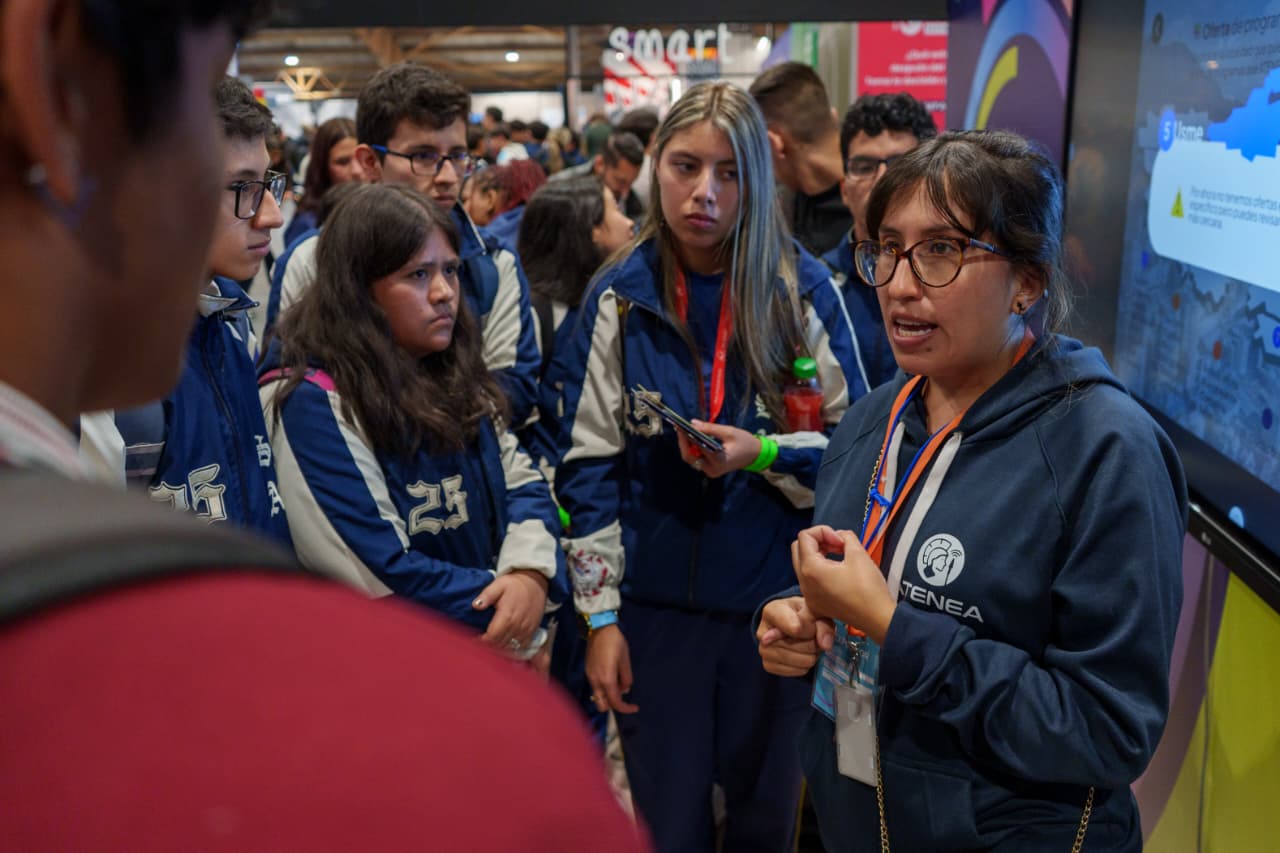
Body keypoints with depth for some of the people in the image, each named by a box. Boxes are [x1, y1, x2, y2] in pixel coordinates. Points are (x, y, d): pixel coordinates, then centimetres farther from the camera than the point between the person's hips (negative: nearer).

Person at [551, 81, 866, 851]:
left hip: (780, 598, 0)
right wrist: (599, 617, -4)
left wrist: (763, 453, -21)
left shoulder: (803, 288, -5)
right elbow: (588, 465, -2)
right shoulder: (619, 297, -4)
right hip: (656, 600, 0)